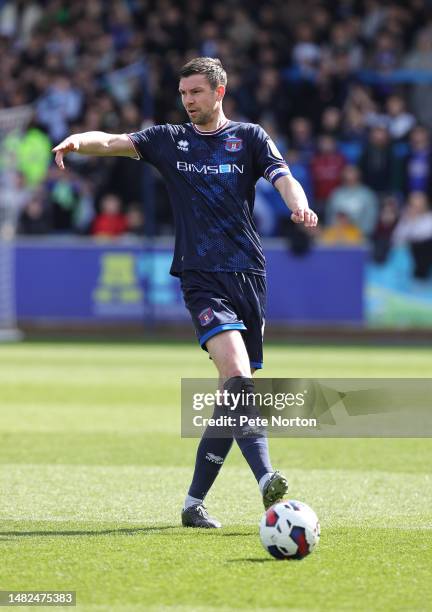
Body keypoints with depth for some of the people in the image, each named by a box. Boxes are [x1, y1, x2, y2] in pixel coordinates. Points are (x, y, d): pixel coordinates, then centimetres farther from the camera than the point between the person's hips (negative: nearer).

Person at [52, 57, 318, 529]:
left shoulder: (249, 137, 10)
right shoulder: (170, 140, 11)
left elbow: (283, 178, -4)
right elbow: (114, 142, -1)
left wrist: (299, 205, -27)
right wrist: (77, 141, -23)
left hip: (247, 272, 2)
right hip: (200, 276, -2)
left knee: (235, 392, 3)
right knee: (236, 373, -23)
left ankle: (194, 502, 13)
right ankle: (266, 479, -32)